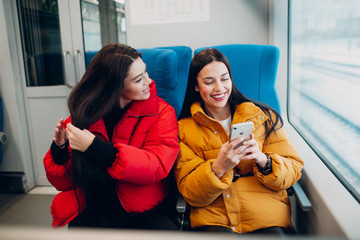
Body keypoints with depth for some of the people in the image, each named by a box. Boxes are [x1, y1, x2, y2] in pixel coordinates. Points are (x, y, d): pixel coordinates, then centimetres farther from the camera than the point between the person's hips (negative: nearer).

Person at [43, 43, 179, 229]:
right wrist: (60, 149, -13)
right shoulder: (83, 114, 3)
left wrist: (95, 147, -22)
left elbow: (157, 167, -16)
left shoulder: (161, 112, 0)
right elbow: (62, 182, 8)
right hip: (89, 215, 2)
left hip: (140, 214, -1)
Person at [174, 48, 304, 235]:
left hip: (266, 215, 2)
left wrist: (263, 160, -15)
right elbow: (190, 194, -1)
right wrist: (217, 168, -20)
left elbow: (293, 171, 5)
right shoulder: (184, 129, 4)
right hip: (213, 218, -2)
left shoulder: (264, 116, 7)